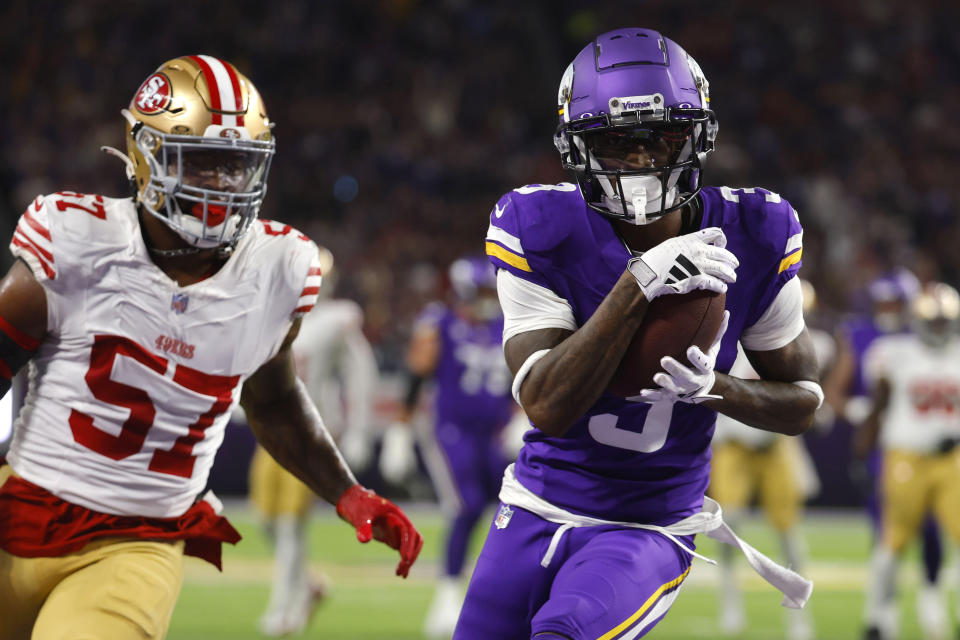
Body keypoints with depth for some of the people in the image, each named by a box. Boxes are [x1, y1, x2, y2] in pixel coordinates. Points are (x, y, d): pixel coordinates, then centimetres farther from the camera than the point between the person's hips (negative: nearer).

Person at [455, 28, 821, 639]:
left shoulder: (749, 239, -9)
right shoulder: (541, 234, -12)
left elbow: (803, 400, 2)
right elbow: (547, 406, -22)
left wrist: (713, 388, -19)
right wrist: (637, 286, -32)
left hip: (651, 531, -2)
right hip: (536, 514, 2)